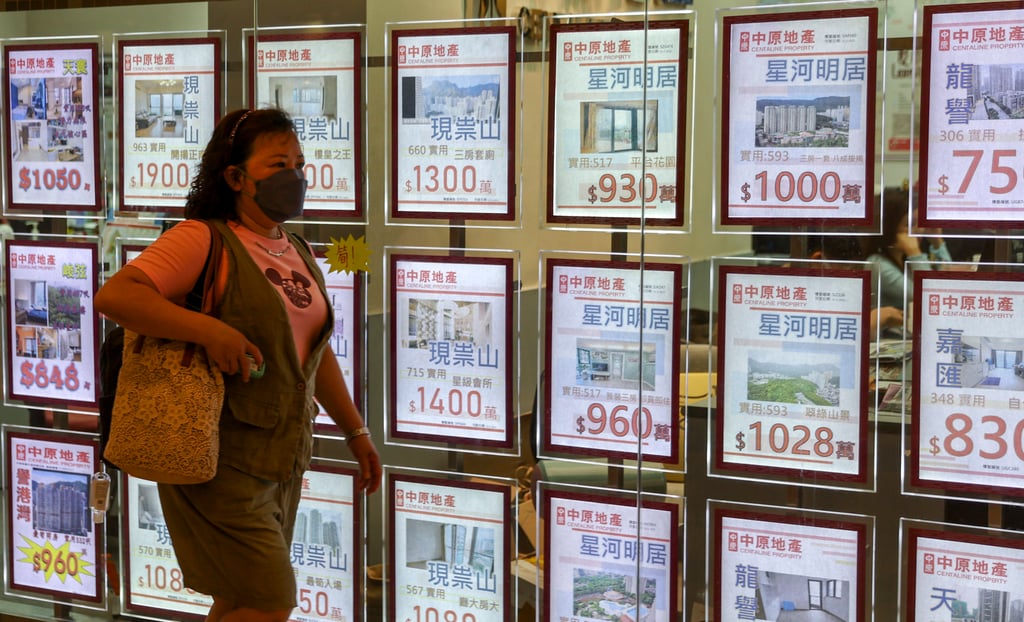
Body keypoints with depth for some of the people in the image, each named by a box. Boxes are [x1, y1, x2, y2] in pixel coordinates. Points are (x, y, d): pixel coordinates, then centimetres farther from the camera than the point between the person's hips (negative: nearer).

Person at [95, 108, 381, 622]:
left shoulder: (298, 255, 12)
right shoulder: (203, 241, -13)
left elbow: (316, 352, 20)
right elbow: (113, 295, -25)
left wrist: (356, 431, 20)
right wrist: (210, 330, -31)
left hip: (283, 458, 8)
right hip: (222, 460, -8)